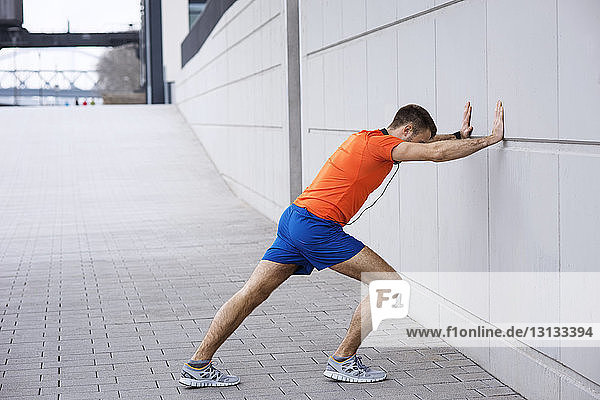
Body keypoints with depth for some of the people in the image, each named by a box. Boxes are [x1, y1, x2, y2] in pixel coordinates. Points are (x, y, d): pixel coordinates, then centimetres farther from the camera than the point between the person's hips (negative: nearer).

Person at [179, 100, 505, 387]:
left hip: (293, 219, 10)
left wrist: (460, 135, 28)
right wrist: (490, 138, -5)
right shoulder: (381, 143, -6)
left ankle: (197, 366, 10)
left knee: (252, 293, 9)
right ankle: (343, 361, 0)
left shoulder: (369, 138, 21)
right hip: (317, 225, -10)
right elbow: (436, 154, -12)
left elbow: (426, 145, 36)